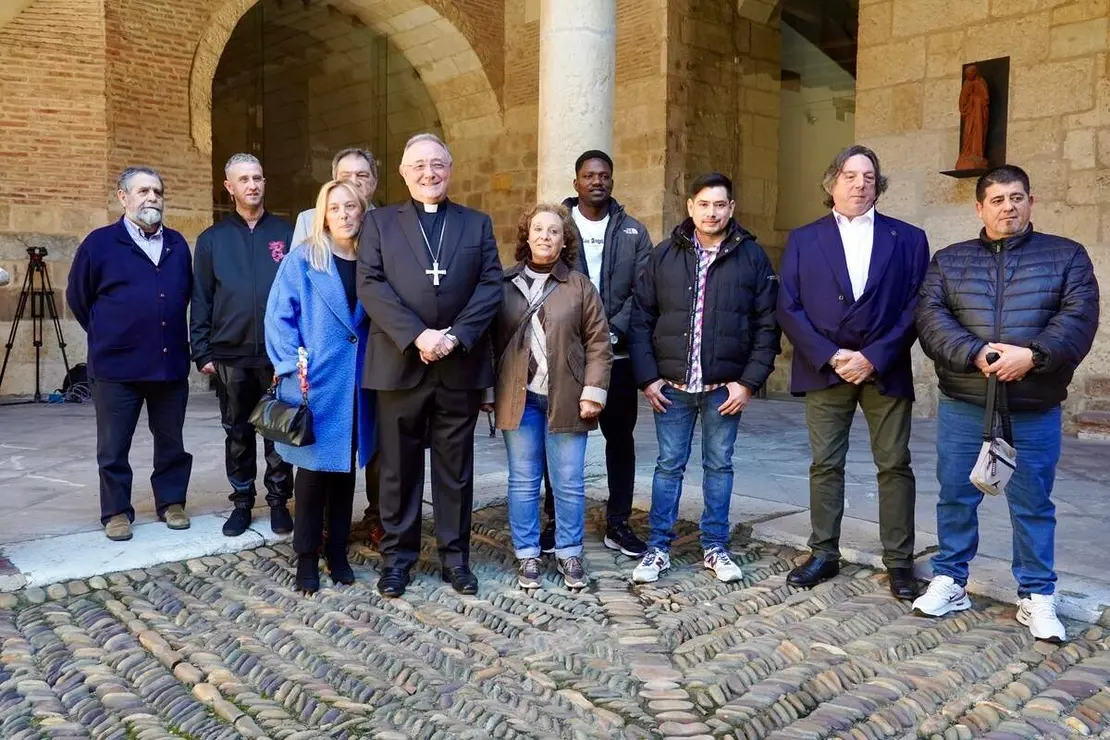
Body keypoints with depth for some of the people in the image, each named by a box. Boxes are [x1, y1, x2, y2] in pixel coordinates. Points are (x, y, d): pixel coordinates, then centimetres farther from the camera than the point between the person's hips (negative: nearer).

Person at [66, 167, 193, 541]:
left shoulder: (177, 245, 9)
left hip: (171, 363, 3)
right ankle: (116, 512, 19)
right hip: (116, 366, -3)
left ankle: (171, 502, 25)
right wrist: (106, 335, 13)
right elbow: (78, 298, 8)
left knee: (171, 442, 12)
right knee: (114, 447, 6)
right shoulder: (100, 243, -2)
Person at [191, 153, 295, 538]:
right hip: (230, 355, 1)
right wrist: (202, 352, 1)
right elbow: (201, 300, 7)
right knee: (237, 434, 9)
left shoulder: (286, 233, 5)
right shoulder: (212, 239, 8)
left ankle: (278, 501, 16)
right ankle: (242, 502, 21)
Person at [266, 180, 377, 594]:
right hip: (313, 385, -3)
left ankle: (338, 552, 25)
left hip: (356, 387, 4)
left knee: (346, 468, 12)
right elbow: (279, 318, -6)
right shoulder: (301, 261, -3)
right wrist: (292, 367, -14)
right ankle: (307, 557, 16)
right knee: (313, 469, 3)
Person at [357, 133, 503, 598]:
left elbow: (491, 286, 2)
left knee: (455, 467, 9)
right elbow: (371, 286, -4)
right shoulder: (379, 222, 8)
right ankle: (397, 556, 20)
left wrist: (455, 336, -12)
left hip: (460, 365, 1)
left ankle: (454, 556, 21)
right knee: (398, 468, 7)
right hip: (399, 363, -1)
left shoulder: (477, 224, 13)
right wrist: (417, 336, -16)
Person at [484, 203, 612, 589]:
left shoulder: (580, 286, 2)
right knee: (523, 482, 7)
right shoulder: (505, 283, 6)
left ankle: (569, 554, 20)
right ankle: (528, 555, 19)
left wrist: (593, 392, -6)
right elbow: (491, 340, 8)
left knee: (569, 482, 5)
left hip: (566, 399, -1)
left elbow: (598, 344, 1)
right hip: (519, 397, 1)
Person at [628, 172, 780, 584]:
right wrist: (647, 377, -4)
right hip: (671, 388, 0)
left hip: (725, 389, 0)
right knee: (668, 467, 8)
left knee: (719, 466, 11)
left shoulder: (752, 257, 1)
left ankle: (715, 549, 24)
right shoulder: (664, 255, 3)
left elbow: (767, 325, 0)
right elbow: (640, 319, 3)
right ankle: (658, 548, 19)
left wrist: (750, 381, -7)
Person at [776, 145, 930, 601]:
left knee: (894, 466, 5)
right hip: (824, 370, 0)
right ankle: (824, 554, 19)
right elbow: (788, 309, -1)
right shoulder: (803, 239, 6)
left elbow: (916, 308, -1)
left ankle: (899, 562, 16)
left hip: (885, 371, 0)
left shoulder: (908, 238, 5)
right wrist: (831, 356, -12)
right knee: (825, 465, 7)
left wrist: (874, 357, -13)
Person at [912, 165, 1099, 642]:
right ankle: (949, 582, 23)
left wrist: (1033, 355, -21)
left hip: (1035, 409, -1)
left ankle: (1037, 596, 21)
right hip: (963, 405, 1)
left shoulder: (1066, 255, 7)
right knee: (955, 497, 8)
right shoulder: (948, 260, 9)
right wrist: (976, 354, -19)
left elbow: (1079, 316, -6)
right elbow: (930, 317, -5)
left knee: (1033, 504, 8)